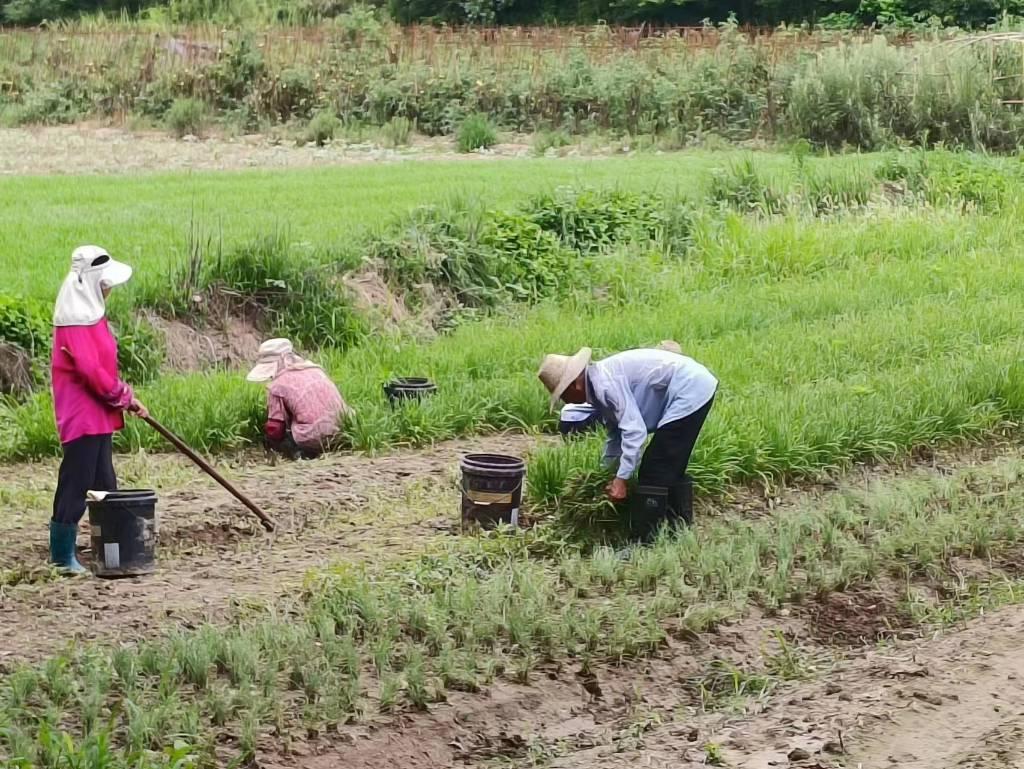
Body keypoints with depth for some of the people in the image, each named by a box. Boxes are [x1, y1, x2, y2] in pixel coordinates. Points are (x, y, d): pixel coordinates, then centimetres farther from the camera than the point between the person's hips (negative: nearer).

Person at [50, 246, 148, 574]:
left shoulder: (91, 312, 15)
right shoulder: (75, 318, -16)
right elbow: (89, 369, -22)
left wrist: (124, 397, 6)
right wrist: (125, 397, -12)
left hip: (98, 413, 10)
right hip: (82, 414, -10)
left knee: (104, 488, 13)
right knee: (75, 485, -6)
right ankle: (63, 556, 0)